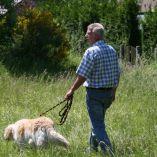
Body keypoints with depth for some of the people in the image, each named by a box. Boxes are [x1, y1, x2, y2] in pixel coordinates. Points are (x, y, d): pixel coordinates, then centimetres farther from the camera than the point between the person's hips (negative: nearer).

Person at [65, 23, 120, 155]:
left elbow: (82, 76, -17)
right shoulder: (112, 50, 6)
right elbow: (117, 74, 11)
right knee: (98, 121, 24)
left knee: (98, 125, -2)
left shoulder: (91, 51, -16)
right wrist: (113, 92, 22)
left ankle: (108, 152, -8)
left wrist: (72, 90, -6)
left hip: (95, 93, -7)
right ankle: (93, 147, 36)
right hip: (109, 93, 8)